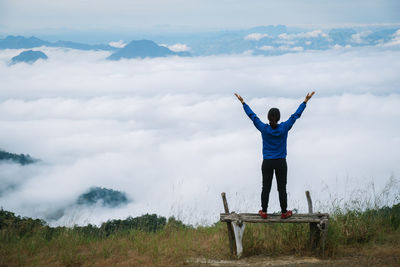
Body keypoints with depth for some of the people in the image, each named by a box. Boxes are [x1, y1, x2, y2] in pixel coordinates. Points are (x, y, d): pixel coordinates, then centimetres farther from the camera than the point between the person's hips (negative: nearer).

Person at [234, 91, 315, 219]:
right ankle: (284, 212, 13)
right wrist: (305, 101, 5)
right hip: (281, 163, -1)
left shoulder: (264, 129, -10)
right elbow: (296, 115, -3)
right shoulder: (284, 128, -11)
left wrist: (243, 102, 8)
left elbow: (252, 115, -1)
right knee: (282, 188, 6)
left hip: (267, 163, 1)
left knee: (266, 187, 7)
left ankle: (264, 212, 13)